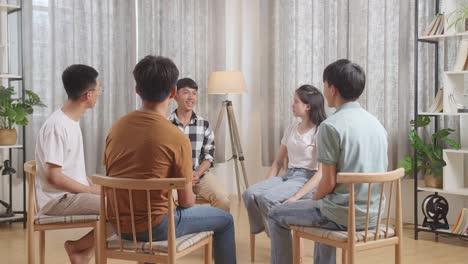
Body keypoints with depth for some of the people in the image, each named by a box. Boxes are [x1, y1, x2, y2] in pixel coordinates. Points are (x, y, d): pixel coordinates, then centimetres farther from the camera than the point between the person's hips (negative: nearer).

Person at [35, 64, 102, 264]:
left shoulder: (72, 122, 11)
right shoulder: (57, 126, -19)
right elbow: (53, 176, -22)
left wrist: (94, 188, 3)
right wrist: (92, 191, -16)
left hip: (75, 193, 10)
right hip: (58, 199, -10)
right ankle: (78, 247, -2)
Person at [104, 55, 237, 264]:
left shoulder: (117, 127, -1)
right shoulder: (177, 138, -18)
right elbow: (186, 202, -10)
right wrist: (189, 189, 14)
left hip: (117, 225, 7)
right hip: (152, 227, -6)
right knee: (225, 220, 12)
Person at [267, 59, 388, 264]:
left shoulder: (331, 126, -17)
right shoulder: (376, 123, 7)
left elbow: (329, 182, -17)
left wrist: (313, 200, 5)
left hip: (343, 215, -7)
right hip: (372, 213, 7)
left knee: (276, 215, 13)